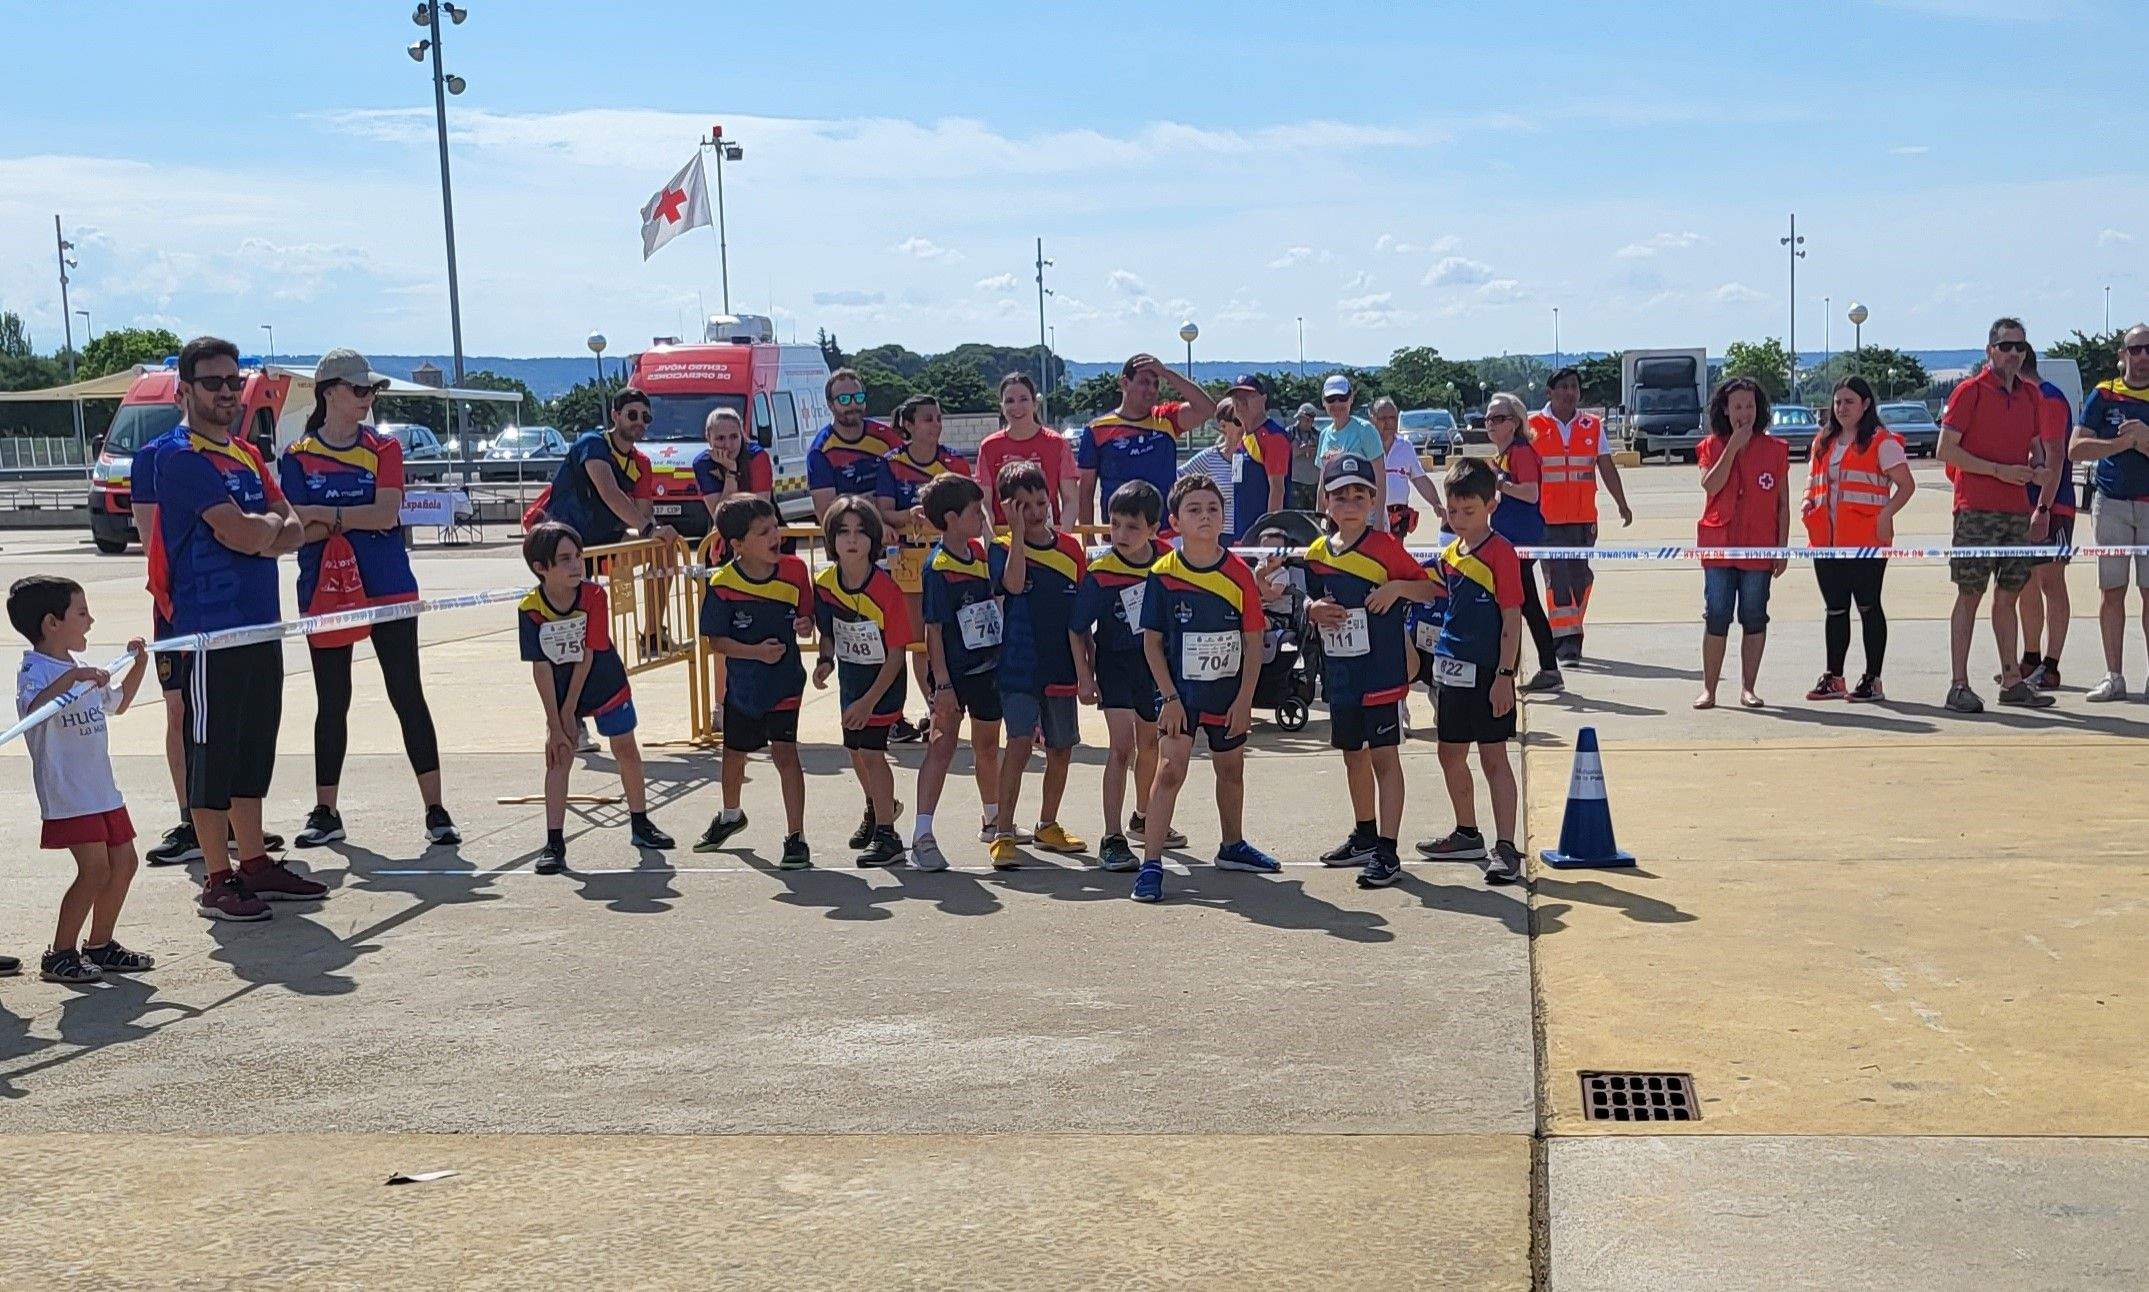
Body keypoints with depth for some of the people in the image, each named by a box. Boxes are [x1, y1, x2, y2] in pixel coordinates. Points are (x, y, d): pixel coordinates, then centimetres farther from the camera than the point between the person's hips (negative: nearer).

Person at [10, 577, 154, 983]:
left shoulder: (81, 667, 15)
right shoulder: (35, 671, -13)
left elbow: (118, 702, 31)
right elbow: (34, 709, -36)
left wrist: (139, 664, 20)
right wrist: (70, 678, -45)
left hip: (101, 788, 9)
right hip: (66, 792, -9)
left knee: (123, 862, 11)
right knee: (95, 867, -14)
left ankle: (100, 945, 24)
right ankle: (59, 955, -3)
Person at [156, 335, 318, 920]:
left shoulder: (247, 455, 17)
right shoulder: (183, 459, -10)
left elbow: (293, 528, 11)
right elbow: (242, 534, -20)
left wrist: (265, 532, -10)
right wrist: (269, 524, 2)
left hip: (261, 624, 8)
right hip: (211, 627, -8)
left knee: (255, 747, 14)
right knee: (212, 752, -3)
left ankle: (255, 865, 22)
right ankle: (217, 880, 3)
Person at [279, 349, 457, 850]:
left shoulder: (384, 448, 3)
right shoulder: (297, 457, 3)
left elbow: (386, 513, -12)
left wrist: (323, 514, -13)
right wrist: (357, 518, -14)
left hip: (388, 589, 0)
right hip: (324, 594, 1)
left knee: (408, 696, 0)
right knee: (332, 703, 8)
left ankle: (436, 810, 3)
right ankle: (325, 813, 17)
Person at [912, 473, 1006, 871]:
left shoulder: (980, 554, 7)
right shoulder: (938, 567, -15)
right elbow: (933, 629, -18)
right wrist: (942, 684, -21)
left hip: (988, 665, 7)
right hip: (953, 672, -7)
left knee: (988, 746, 21)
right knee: (942, 746, -11)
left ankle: (994, 820, 38)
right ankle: (922, 835, -13)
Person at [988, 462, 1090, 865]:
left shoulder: (1071, 549, 6)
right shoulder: (1003, 549, -3)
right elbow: (1014, 584, -25)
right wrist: (1017, 531, -21)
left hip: (1061, 666, 5)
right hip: (1018, 666, -4)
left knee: (1061, 747, 12)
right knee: (1020, 742, -15)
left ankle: (1048, 825, 29)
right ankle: (1003, 834, -10)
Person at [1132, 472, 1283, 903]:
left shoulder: (1239, 573, -6)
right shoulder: (1163, 575, -10)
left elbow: (1253, 641, -3)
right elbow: (1152, 642, -5)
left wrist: (1244, 700, -7)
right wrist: (1170, 697, -11)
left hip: (1228, 694, 3)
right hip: (1180, 691, -3)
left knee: (1232, 769, 19)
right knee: (1170, 769, -15)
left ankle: (1233, 847, 40)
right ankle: (1151, 864, -14)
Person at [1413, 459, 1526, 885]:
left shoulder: (1501, 553, -12)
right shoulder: (1449, 553, 10)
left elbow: (1512, 619, -15)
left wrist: (1504, 675, -18)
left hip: (1487, 672, -8)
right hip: (1451, 669, 8)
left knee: (1493, 757, -6)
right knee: (1451, 754, 16)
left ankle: (1505, 848, -2)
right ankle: (1467, 834, 32)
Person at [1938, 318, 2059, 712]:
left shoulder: (2032, 396, 13)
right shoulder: (1970, 391, -5)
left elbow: (2041, 454, 20)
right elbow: (1946, 449, -10)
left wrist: (2044, 506, 10)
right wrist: (1999, 470, -15)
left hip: (2018, 511, 6)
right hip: (1976, 509, -6)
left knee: (2008, 595, 10)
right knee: (1969, 595, -5)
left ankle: (2011, 682, 16)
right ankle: (1959, 686, -3)